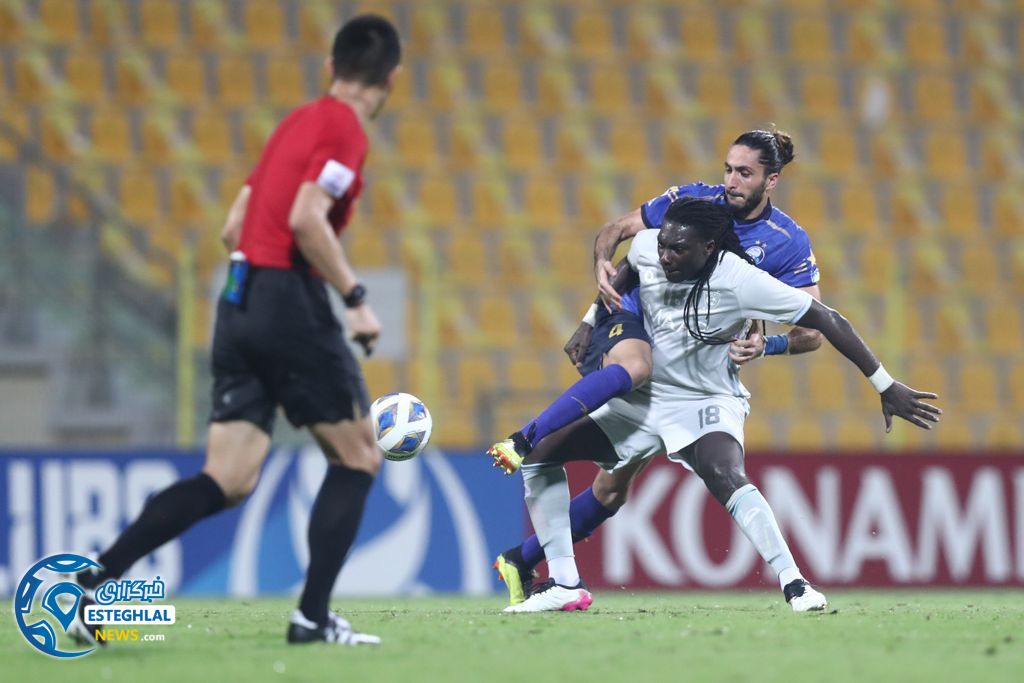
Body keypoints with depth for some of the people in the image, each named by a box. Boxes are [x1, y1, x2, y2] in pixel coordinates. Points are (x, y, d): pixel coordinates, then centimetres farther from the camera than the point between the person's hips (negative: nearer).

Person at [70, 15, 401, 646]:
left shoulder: (299, 122, 19)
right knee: (357, 456, 7)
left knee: (227, 481, 2)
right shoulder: (346, 130, -7)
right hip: (291, 304, -8)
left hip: (240, 306, 8)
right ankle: (314, 616, 2)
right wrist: (356, 297, -15)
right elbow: (306, 219, -21)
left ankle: (95, 580, -10)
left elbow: (234, 228, 20)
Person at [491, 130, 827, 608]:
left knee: (614, 488, 0)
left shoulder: (790, 245, -4)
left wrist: (765, 346, -27)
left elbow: (814, 331, -7)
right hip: (630, 321, -2)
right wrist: (602, 264, -15)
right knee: (635, 366, -42)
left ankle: (520, 562, 14)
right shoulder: (693, 201, -3)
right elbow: (617, 229, 8)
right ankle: (521, 443, -47)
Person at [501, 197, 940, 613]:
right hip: (641, 399, 6)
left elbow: (828, 322, -20)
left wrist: (886, 387, -18)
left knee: (723, 475, -37)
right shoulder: (644, 247, -12)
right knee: (540, 452, -2)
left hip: (707, 404, -6)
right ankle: (565, 585, 1)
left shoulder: (739, 280, -26)